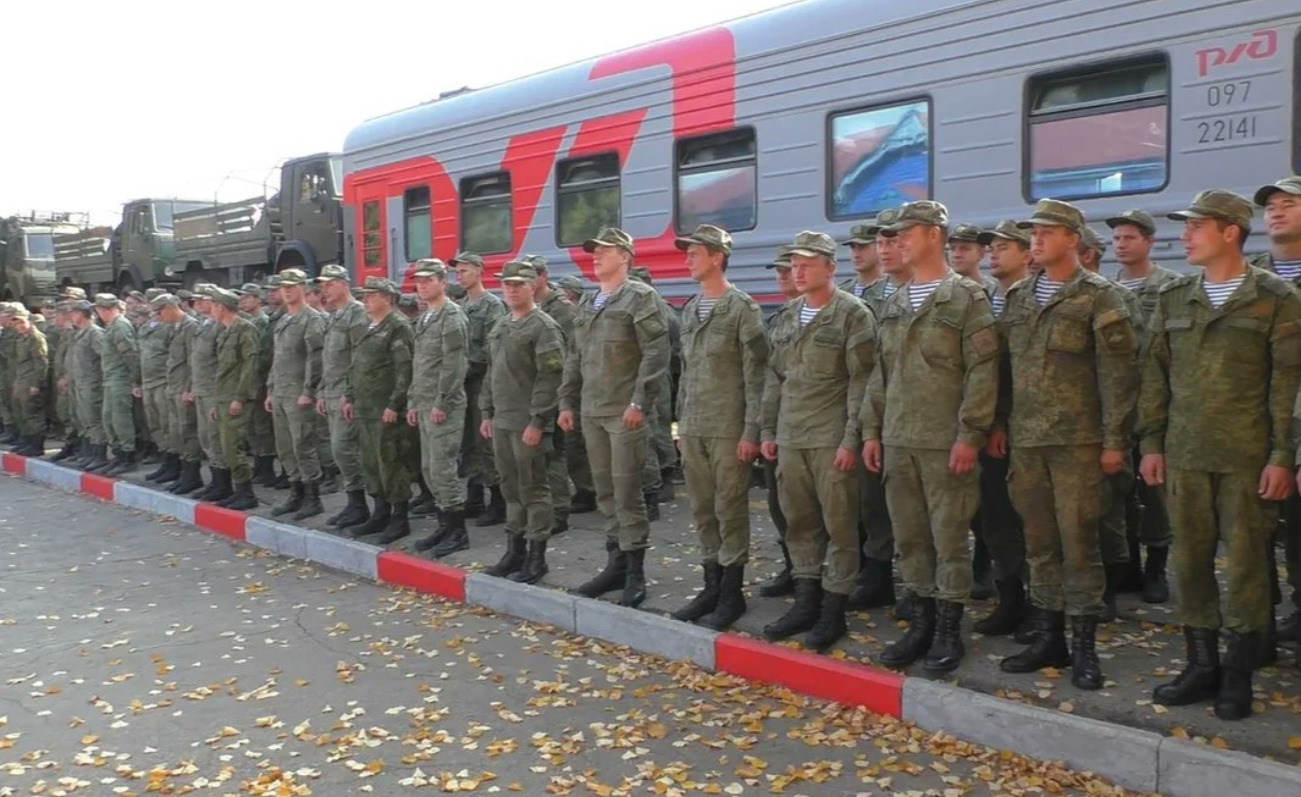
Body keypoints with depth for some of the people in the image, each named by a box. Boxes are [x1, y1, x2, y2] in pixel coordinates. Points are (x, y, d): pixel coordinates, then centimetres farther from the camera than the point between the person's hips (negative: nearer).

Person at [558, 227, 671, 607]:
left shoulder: (639, 296, -6)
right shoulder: (588, 305, 17)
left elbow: (656, 352, -14)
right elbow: (575, 358, 21)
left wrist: (640, 402, -19)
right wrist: (567, 402, 16)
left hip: (625, 413, -7)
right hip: (591, 412, 7)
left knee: (627, 492, -4)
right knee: (605, 492, 12)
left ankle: (635, 572, 5)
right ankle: (616, 563, 21)